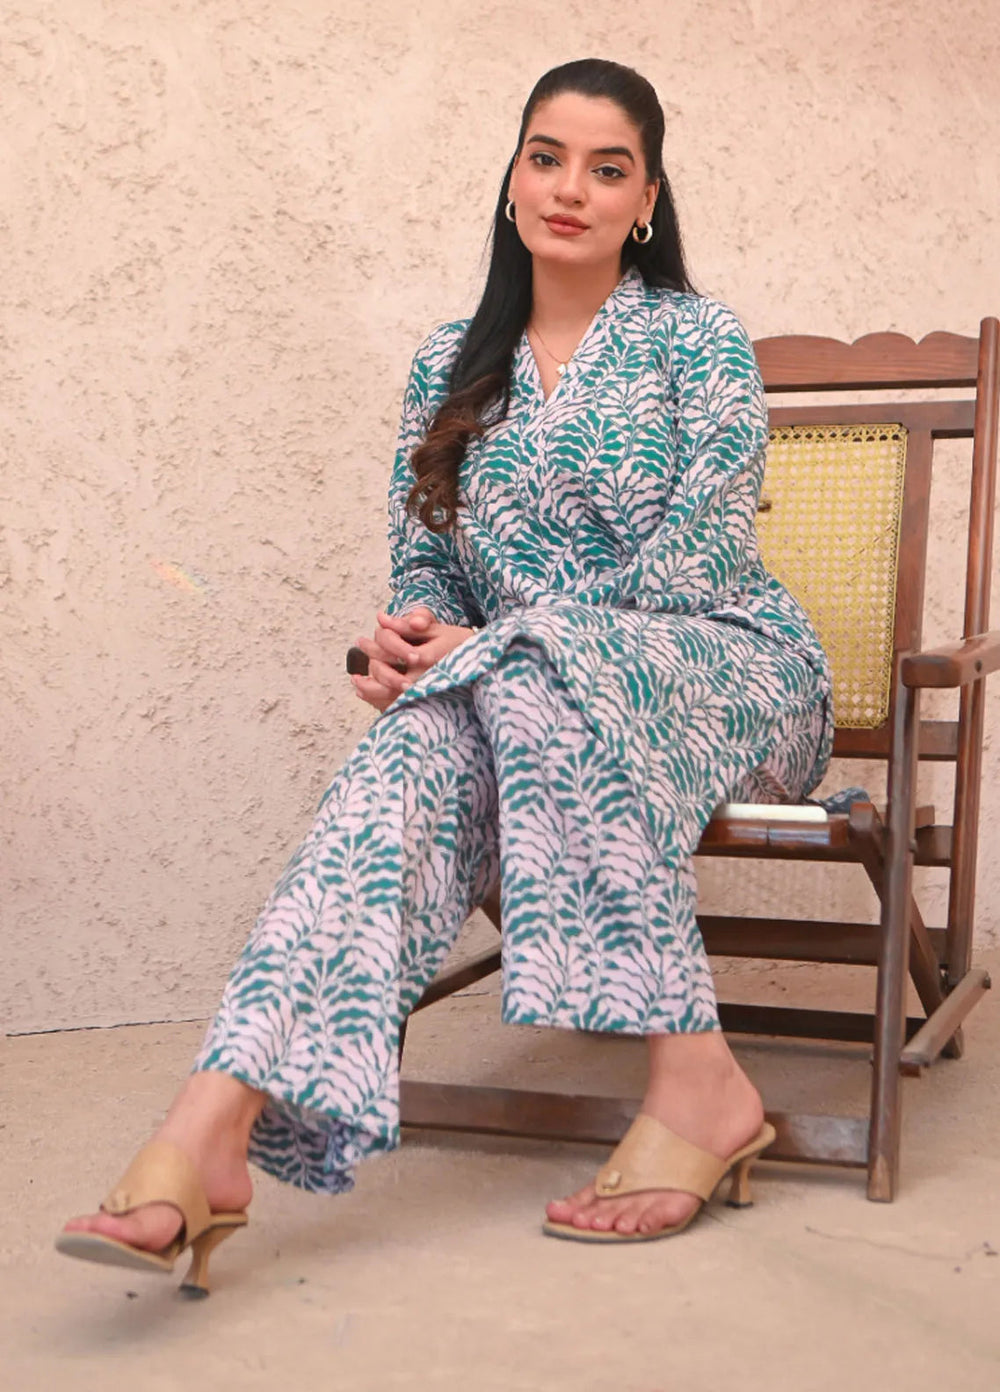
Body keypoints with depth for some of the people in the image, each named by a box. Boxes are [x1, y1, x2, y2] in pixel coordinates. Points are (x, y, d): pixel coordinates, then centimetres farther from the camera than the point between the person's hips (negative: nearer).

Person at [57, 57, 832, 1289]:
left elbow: (699, 562, -11)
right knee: (419, 740, -32)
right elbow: (424, 555, 14)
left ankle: (695, 1083, -35)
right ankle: (208, 1137, -47)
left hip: (726, 678, -3)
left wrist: (483, 638, -18)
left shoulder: (697, 341, -2)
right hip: (538, 701, 3)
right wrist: (410, 631, -12)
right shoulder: (452, 365, 11)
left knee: (529, 665, -37)